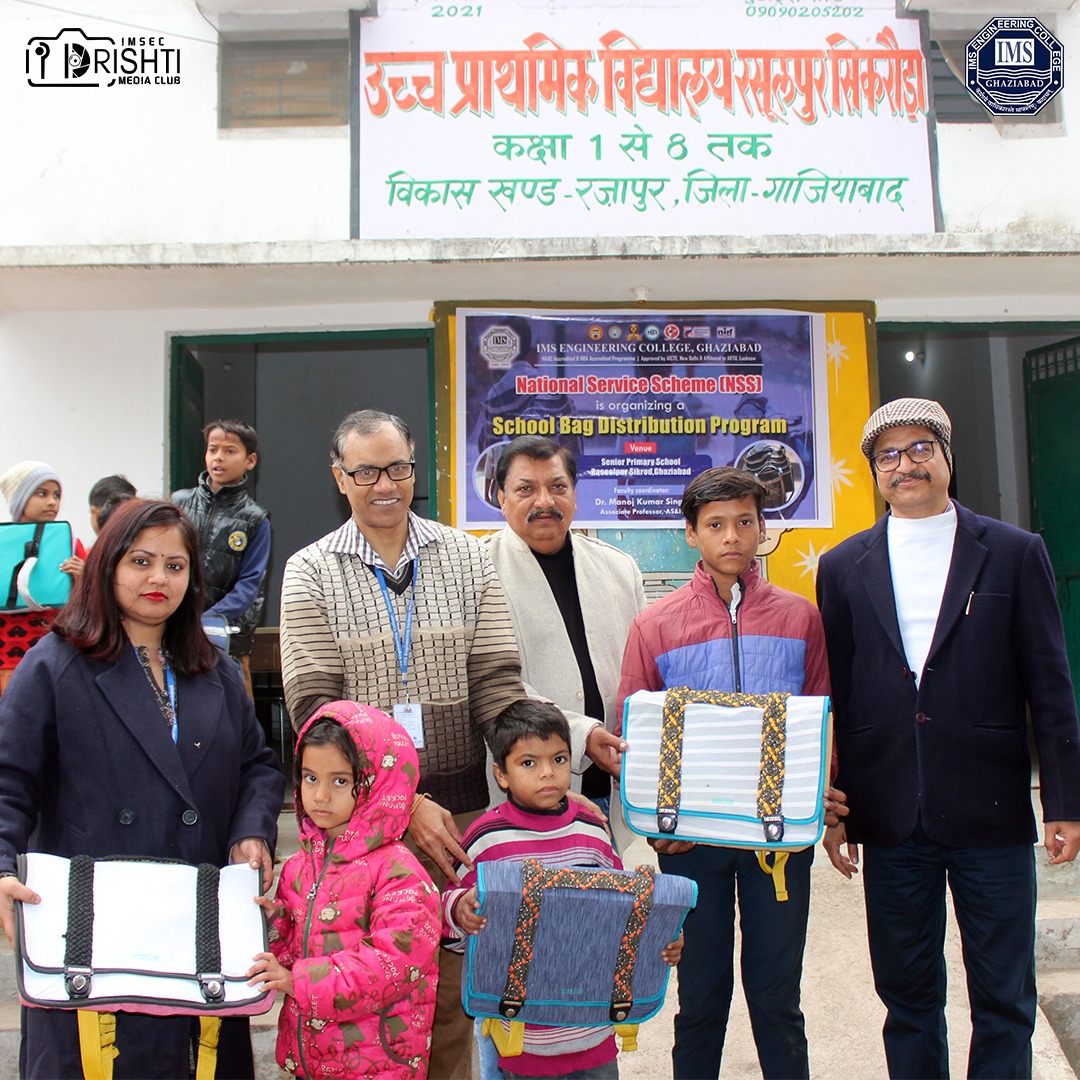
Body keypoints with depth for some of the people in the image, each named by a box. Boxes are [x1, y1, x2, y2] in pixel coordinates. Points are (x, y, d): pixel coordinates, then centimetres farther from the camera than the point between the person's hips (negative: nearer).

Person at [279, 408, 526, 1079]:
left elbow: (497, 682, -1)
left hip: (460, 807, 1)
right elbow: (316, 707, -8)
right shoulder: (310, 572, 0)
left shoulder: (467, 559, 4)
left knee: (452, 985, 11)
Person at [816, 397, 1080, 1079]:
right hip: (890, 817, 1)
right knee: (907, 996, 12)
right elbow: (831, 694, 6)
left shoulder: (1015, 554, 3)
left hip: (991, 815, -1)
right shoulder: (844, 568, 7)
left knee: (1004, 999, 8)